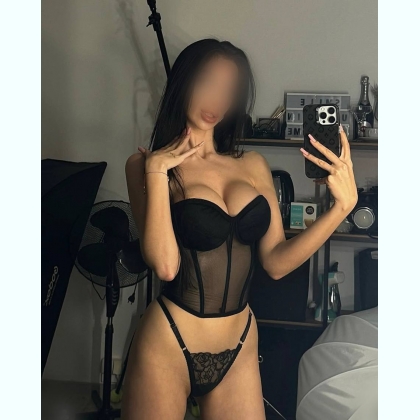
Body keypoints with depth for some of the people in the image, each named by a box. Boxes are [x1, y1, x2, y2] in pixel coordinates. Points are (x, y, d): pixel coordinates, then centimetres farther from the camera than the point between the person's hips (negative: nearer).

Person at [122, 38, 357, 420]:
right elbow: (165, 265, -18)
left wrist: (342, 205, -8)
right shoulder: (146, 164, -5)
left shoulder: (254, 165, 5)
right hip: (168, 348, -3)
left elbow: (277, 262, 0)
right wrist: (156, 171, -18)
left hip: (240, 350, 3)